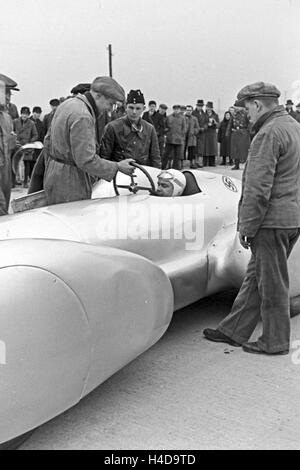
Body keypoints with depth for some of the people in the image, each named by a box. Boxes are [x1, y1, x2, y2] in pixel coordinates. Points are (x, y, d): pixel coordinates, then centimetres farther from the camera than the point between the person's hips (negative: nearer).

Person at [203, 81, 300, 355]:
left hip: (273, 220, -10)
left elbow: (258, 188, -21)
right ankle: (234, 331, 27)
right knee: (256, 276, 16)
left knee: (271, 282, 3)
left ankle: (275, 342, 17)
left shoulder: (269, 134, -17)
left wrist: (246, 226, -13)